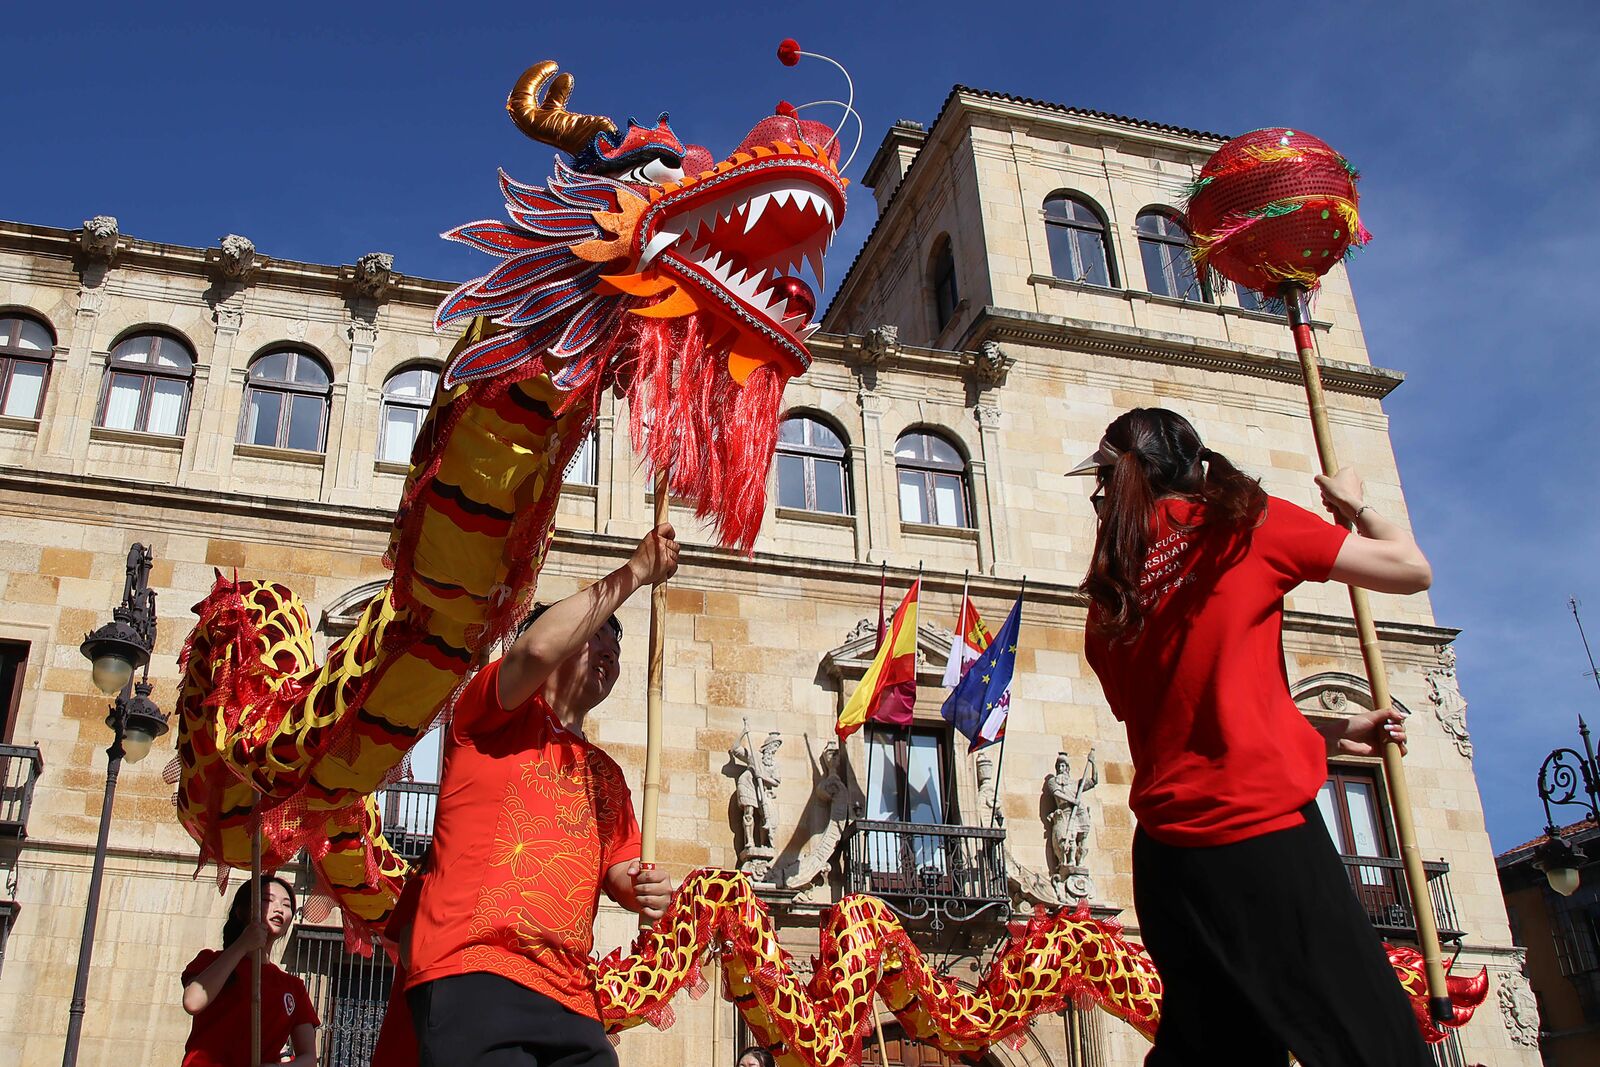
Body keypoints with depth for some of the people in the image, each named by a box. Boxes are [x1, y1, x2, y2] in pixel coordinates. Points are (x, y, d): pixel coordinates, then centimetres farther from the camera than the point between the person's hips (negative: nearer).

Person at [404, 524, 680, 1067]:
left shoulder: (607, 775, 25)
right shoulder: (494, 715, 7)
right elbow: (538, 648, -13)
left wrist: (640, 889, 1)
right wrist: (636, 571, -7)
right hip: (474, 978, -6)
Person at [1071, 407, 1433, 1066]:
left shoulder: (1108, 604, 15)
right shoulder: (1248, 523, 0)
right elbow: (1412, 570, 5)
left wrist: (1331, 735, 28)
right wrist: (1355, 505, 24)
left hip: (1166, 857, 7)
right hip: (1265, 839, -6)